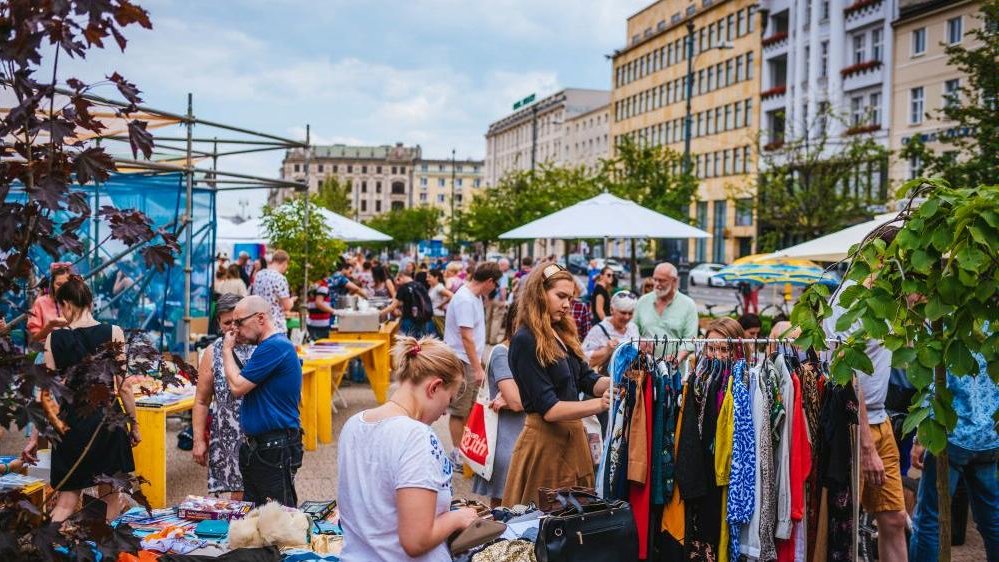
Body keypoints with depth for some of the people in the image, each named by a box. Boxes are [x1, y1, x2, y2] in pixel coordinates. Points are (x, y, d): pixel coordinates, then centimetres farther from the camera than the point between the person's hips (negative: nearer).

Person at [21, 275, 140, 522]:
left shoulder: (54, 338, -2)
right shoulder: (113, 333, -5)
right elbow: (124, 386, -5)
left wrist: (35, 437, 5)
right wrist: (134, 425, 6)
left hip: (70, 421, 1)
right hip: (106, 419, -1)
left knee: (66, 501, 12)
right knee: (110, 498, 15)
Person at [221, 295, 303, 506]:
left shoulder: (274, 347, -18)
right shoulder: (271, 345, 16)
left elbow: (238, 387, -16)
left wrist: (228, 350, -5)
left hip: (276, 449, -11)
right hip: (256, 446, 11)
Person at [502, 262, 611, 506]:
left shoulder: (561, 335, 12)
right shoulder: (525, 341, -15)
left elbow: (588, 380, 6)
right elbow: (548, 409, -20)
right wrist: (599, 404, -29)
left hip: (574, 435, 8)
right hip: (546, 441, -8)